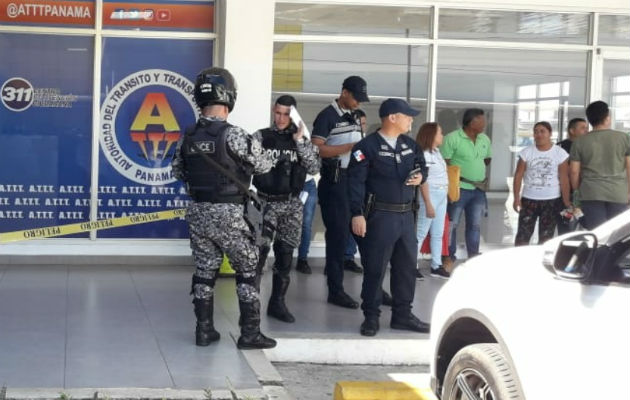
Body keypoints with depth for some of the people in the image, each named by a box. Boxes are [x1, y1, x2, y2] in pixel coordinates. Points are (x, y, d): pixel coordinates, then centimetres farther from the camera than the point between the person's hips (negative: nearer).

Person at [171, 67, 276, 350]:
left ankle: (204, 330, 17)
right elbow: (262, 166, -5)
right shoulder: (233, 135, -16)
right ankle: (250, 334, 8)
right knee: (247, 272, 6)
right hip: (229, 214, -5)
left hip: (198, 212, 6)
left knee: (204, 272, 13)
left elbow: (178, 172, 13)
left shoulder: (188, 137, 2)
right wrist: (257, 146, 15)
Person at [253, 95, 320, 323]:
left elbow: (314, 168, -7)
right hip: (266, 202, -3)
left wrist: (299, 141, -13)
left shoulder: (302, 140, 6)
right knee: (258, 253, -11)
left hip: (292, 205, 3)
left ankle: (277, 303, 19)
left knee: (285, 255, 8)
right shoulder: (261, 137, 0)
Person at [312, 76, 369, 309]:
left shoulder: (354, 118, 16)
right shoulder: (327, 116, -8)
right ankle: (335, 290, 5)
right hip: (334, 181, -7)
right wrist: (350, 147, -21)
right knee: (338, 235, -3)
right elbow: (317, 149, -18)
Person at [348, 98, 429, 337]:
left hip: (406, 215, 7)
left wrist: (421, 176, 1)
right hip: (379, 216, -7)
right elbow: (356, 181, -13)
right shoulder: (368, 146, -9)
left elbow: (421, 165, 26)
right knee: (375, 268, 0)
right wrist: (357, 214, -20)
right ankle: (371, 317, 11)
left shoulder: (410, 144, 12)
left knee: (407, 266, 11)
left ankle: (402, 315, 22)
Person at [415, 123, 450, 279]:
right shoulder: (425, 154, -13)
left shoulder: (437, 152, 12)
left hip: (442, 196, 8)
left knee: (438, 234, 12)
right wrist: (428, 204, -18)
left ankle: (436, 266, 18)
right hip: (430, 195, -8)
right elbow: (423, 181, -16)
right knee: (421, 232, -3)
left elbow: (442, 174, 12)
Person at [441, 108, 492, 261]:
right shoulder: (452, 138, -13)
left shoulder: (485, 139, 7)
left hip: (479, 190, 6)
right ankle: (449, 257, 11)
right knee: (452, 224, 3)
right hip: (459, 189, -6)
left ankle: (474, 257, 20)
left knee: (475, 225, 11)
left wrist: (477, 171, 11)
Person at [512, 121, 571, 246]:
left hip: (551, 201, -1)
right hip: (528, 200, 1)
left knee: (546, 237, 4)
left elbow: (564, 179, -4)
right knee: (522, 235, -4)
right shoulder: (526, 152, 1)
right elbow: (518, 176, 0)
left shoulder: (560, 153, -3)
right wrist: (516, 198, -7)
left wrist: (566, 201, -8)